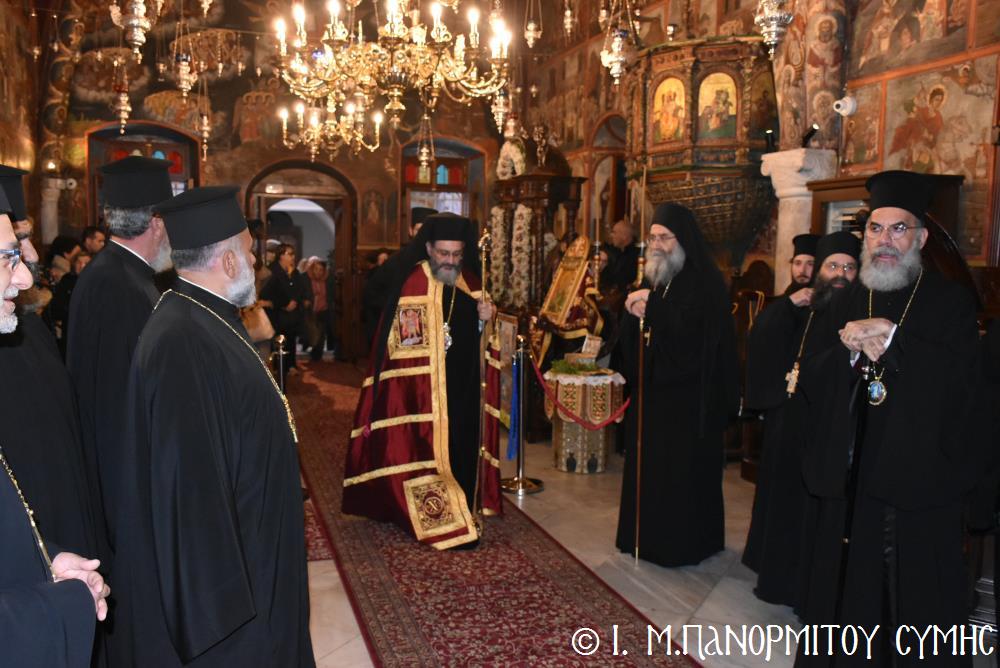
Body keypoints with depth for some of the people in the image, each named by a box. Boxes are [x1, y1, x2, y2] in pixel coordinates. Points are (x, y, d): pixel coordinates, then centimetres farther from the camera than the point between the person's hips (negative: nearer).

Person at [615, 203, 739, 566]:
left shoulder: (705, 283, -10)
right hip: (652, 388, 7)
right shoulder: (653, 279, 11)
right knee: (647, 465, 12)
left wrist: (651, 306, -22)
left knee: (682, 470, 1)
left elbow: (691, 332, -23)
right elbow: (632, 336, 11)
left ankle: (682, 543, 16)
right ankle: (647, 535, 25)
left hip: (689, 396, -7)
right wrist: (633, 314, -10)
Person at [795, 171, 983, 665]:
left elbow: (957, 384, -14)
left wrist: (893, 342, -22)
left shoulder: (951, 302, -1)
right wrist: (848, 351, -16)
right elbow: (812, 382, 2)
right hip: (851, 481, 3)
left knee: (921, 603, 6)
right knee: (847, 597, 12)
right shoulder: (846, 305, 10)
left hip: (921, 484, -3)